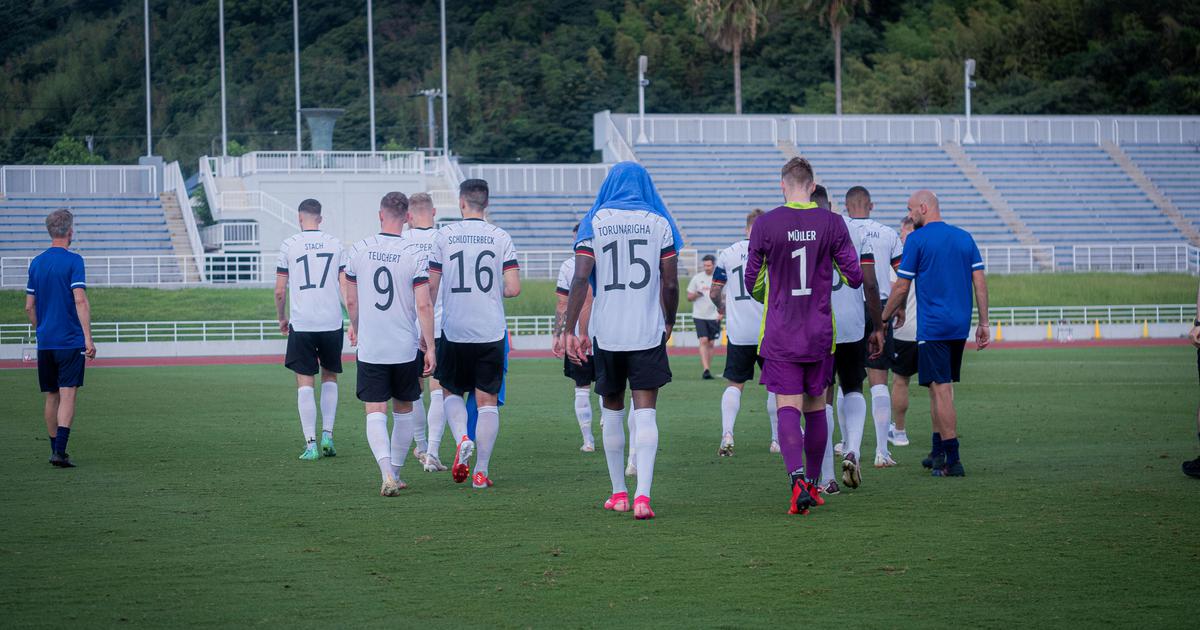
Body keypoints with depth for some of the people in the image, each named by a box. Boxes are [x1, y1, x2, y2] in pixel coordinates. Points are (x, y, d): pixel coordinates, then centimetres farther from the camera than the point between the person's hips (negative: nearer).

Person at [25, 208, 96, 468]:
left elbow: (29, 306, 12)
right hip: (70, 340, -5)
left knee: (52, 397, 13)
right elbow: (80, 301, -16)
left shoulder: (36, 262, 9)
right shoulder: (73, 261, -9)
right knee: (68, 396, -7)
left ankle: (55, 450, 18)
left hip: (45, 341, 5)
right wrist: (88, 338, -17)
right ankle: (60, 451, -17)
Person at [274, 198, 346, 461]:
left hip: (301, 324, -2)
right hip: (332, 322, 2)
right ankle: (327, 434, 10)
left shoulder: (289, 245, 1)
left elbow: (280, 291, 1)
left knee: (305, 382, 1)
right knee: (330, 377, 19)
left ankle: (311, 444, -5)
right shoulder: (335, 244, 5)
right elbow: (346, 286, 2)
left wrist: (282, 318, 17)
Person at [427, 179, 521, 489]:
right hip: (491, 332, 0)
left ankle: (462, 438, -10)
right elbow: (513, 289, -6)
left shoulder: (444, 236, -1)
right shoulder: (501, 238, -1)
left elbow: (430, 288, 0)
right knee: (487, 400, 5)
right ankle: (481, 471, 0)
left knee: (452, 392, 18)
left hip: (454, 331, 0)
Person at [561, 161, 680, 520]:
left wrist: (569, 330, -6)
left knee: (611, 410, 16)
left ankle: (619, 493, 22)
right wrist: (669, 322, 16)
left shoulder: (593, 223, 2)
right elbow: (670, 283, 1)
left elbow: (580, 278, -7)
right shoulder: (659, 224, 3)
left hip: (606, 331, 1)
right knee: (645, 413, -4)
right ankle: (643, 495, -18)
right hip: (648, 331, -1)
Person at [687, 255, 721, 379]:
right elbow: (689, 297, 7)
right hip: (699, 316, -1)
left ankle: (708, 370, 15)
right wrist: (696, 294, -15)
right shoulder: (697, 278, 3)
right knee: (703, 341, -13)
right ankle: (706, 369, -19)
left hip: (714, 316, 1)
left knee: (710, 343, 6)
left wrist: (721, 313, -4)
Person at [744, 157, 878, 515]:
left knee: (788, 408, -6)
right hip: (820, 334, 2)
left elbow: (752, 283, 2)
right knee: (815, 408, 14)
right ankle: (813, 484, 22)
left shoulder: (766, 224, -6)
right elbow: (854, 277, 0)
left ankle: (797, 480, -26)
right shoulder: (832, 223, -2)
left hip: (780, 337, -2)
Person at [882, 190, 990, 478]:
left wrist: (883, 319, 6)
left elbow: (902, 287, -6)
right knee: (940, 388, 17)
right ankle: (938, 452, 23)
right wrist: (983, 323, 10)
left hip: (932, 327, -6)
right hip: (960, 325, 6)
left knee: (941, 390, -6)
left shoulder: (917, 240, -6)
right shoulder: (964, 238, 10)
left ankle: (952, 460, -10)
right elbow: (980, 281, 7)